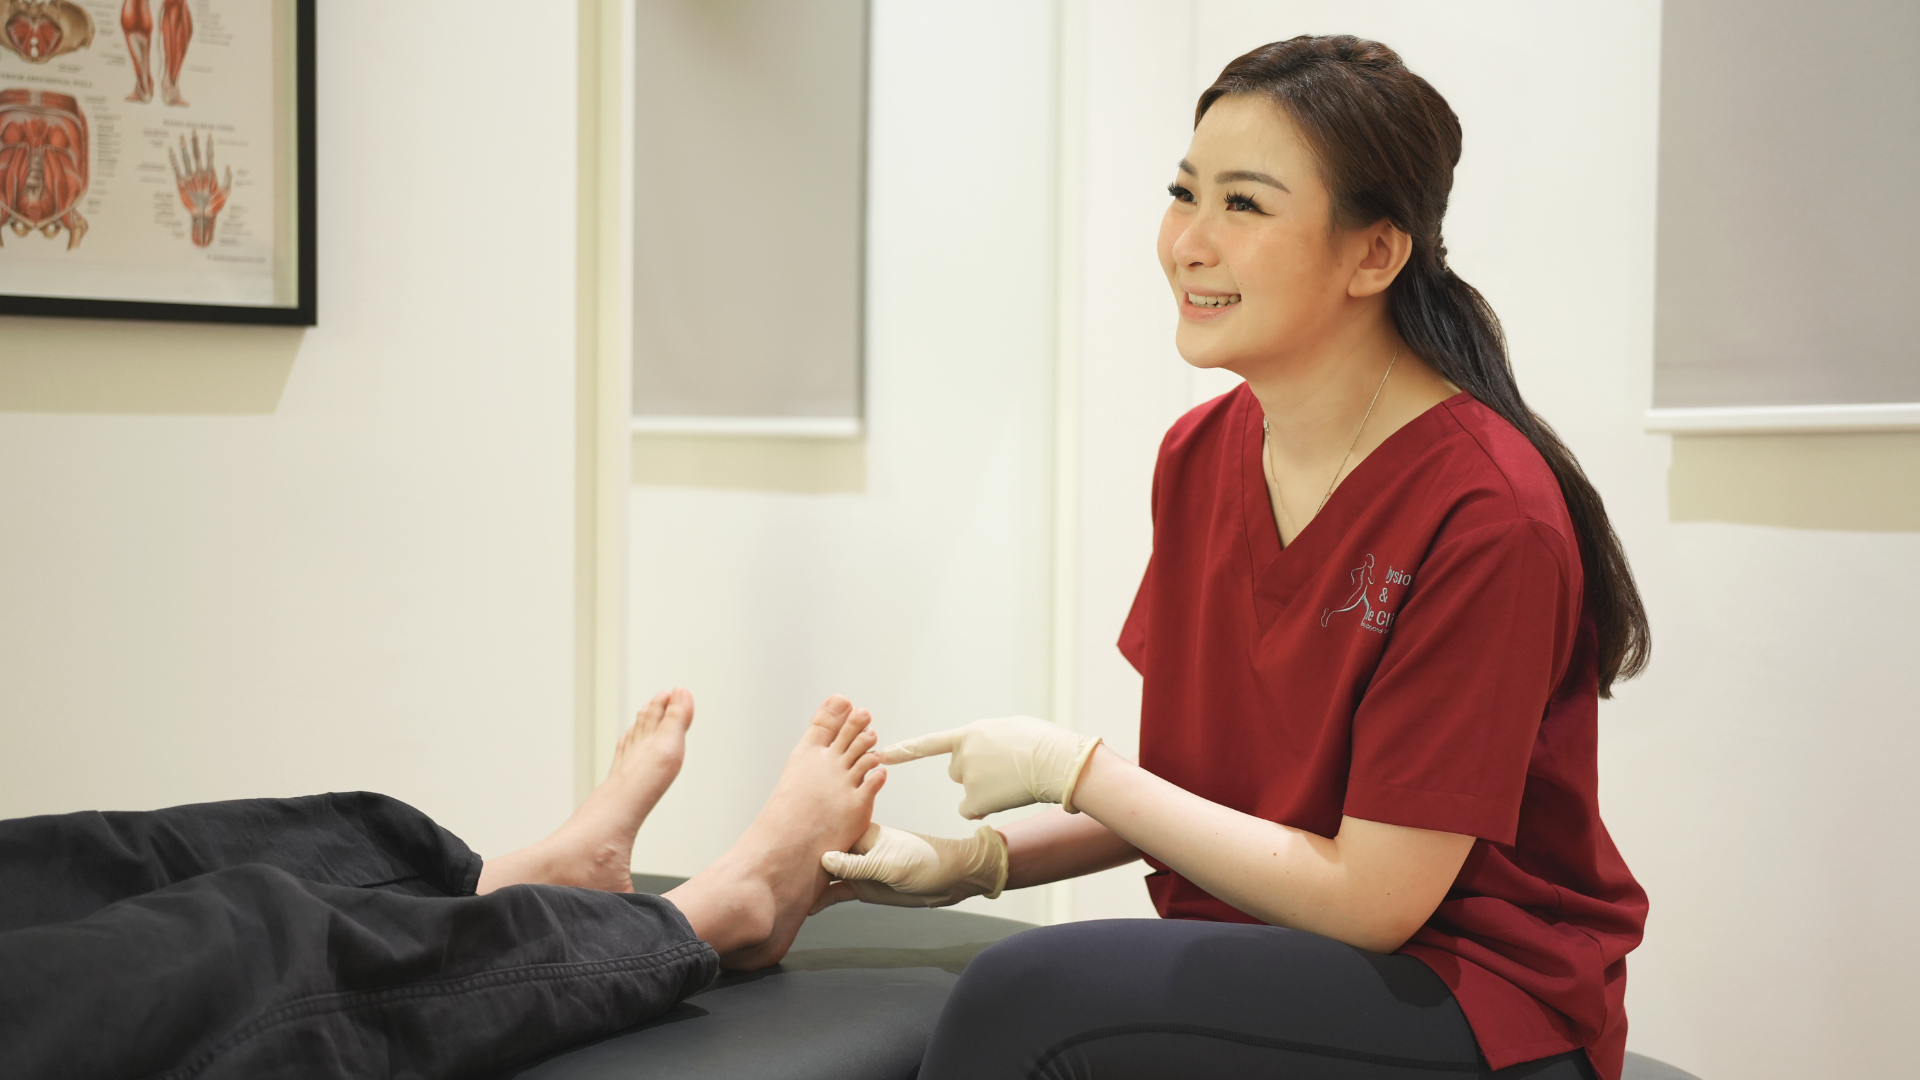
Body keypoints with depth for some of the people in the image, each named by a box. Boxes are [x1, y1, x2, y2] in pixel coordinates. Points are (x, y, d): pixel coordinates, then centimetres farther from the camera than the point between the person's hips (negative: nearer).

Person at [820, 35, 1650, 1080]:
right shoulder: (1199, 456, 2)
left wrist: (1073, 767, -13)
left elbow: (1370, 898, -17)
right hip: (1247, 950, 6)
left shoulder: (1488, 515, -20)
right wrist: (973, 858, -5)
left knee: (1031, 995, -27)